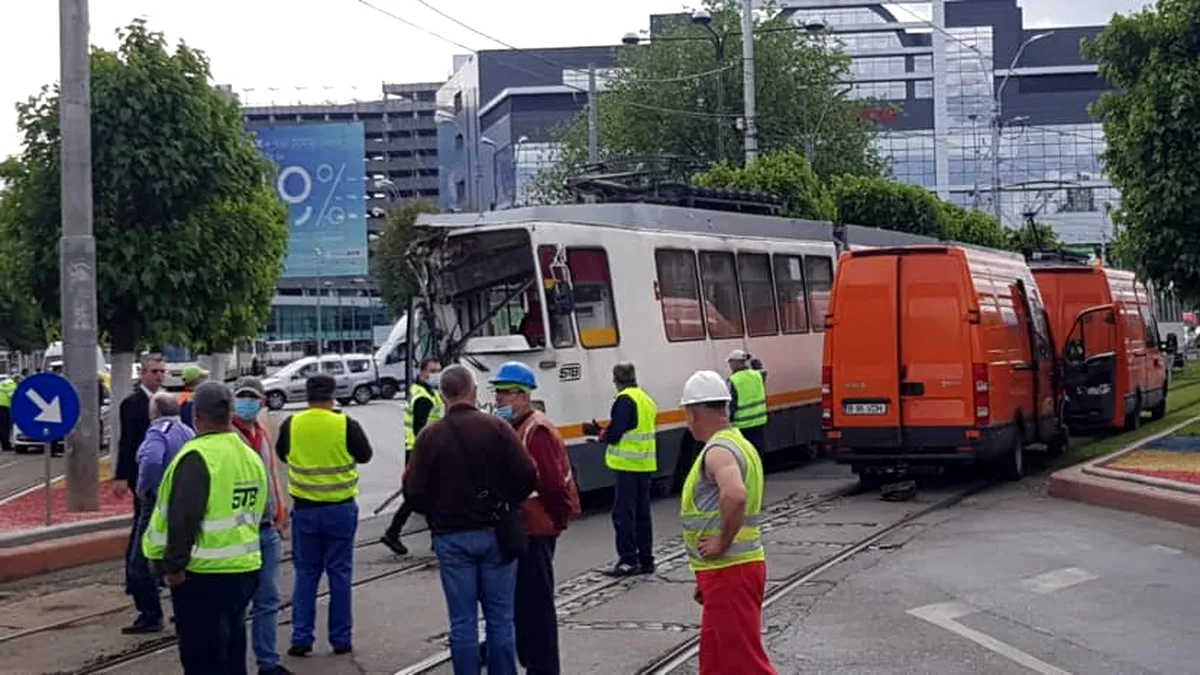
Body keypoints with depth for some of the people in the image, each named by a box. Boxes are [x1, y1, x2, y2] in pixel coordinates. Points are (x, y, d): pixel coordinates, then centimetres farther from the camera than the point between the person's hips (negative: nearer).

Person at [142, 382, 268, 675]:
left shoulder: (197, 456, -16)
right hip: (245, 568, 8)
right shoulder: (251, 456, 10)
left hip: (204, 573, -8)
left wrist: (174, 564, -17)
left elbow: (184, 518, -22)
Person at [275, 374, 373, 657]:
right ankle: (341, 639, 12)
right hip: (341, 509, -1)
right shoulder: (346, 425, -13)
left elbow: (282, 454, 11)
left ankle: (301, 638, 7)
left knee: (306, 573, 11)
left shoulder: (291, 425, -7)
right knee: (339, 572, 8)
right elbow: (365, 455, 2)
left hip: (305, 509, 1)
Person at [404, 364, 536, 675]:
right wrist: (507, 503, 9)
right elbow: (527, 475, -9)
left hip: (451, 538, 0)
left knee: (462, 621, 4)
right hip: (494, 533, 0)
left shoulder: (430, 436, -3)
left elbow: (414, 492, -6)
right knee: (500, 618, 7)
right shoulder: (496, 427, -5)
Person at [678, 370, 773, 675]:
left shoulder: (719, 450, -17)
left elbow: (735, 495, -38)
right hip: (728, 569, 10)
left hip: (728, 570, -10)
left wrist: (722, 543, -23)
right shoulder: (738, 443, 15)